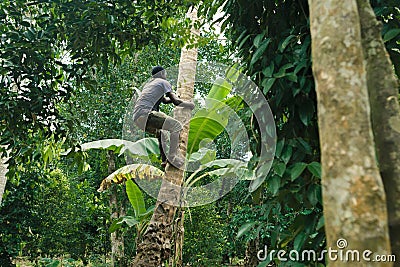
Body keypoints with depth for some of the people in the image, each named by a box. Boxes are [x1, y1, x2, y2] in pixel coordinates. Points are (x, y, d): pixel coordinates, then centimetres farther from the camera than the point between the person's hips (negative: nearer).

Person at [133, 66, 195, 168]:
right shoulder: (164, 83, 7)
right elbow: (175, 102, 0)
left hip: (137, 117, 10)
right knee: (176, 125, -13)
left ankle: (164, 160, 27)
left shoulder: (148, 84, 32)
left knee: (160, 132, 30)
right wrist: (188, 104, 15)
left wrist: (176, 98, 45)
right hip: (144, 114, -9)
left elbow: (164, 100, 40)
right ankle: (172, 156, -18)